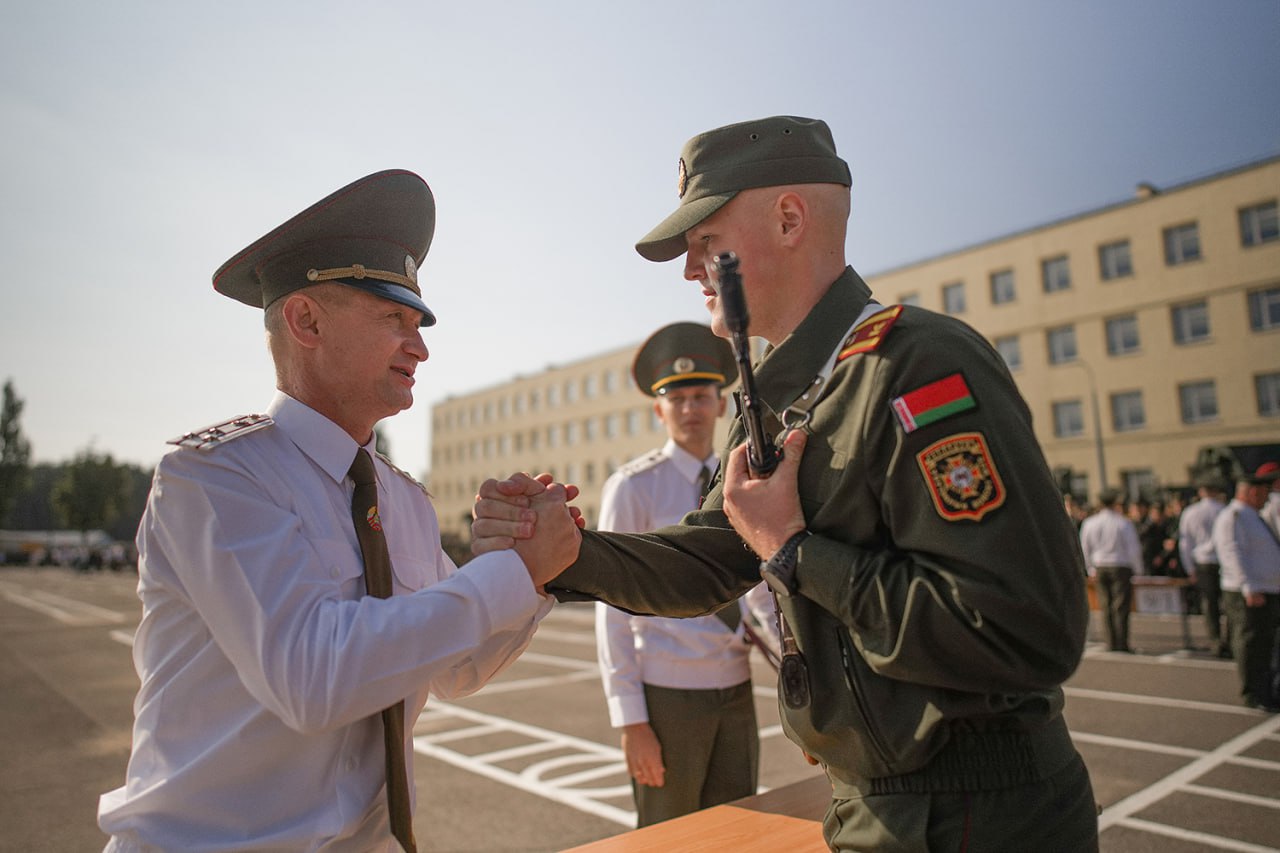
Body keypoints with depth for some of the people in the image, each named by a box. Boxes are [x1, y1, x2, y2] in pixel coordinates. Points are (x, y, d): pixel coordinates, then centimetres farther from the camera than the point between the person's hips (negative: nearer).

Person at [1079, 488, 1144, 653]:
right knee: (1121, 607, 0)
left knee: (1106, 607, 8)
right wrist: (1137, 570, 5)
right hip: (1121, 567, -4)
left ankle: (1111, 644, 10)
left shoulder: (1089, 523, 2)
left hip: (1100, 568, 4)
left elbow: (1085, 549, 8)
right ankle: (1122, 644, 0)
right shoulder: (1124, 523, -10)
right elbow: (1134, 548, -7)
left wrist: (1091, 569, 17)